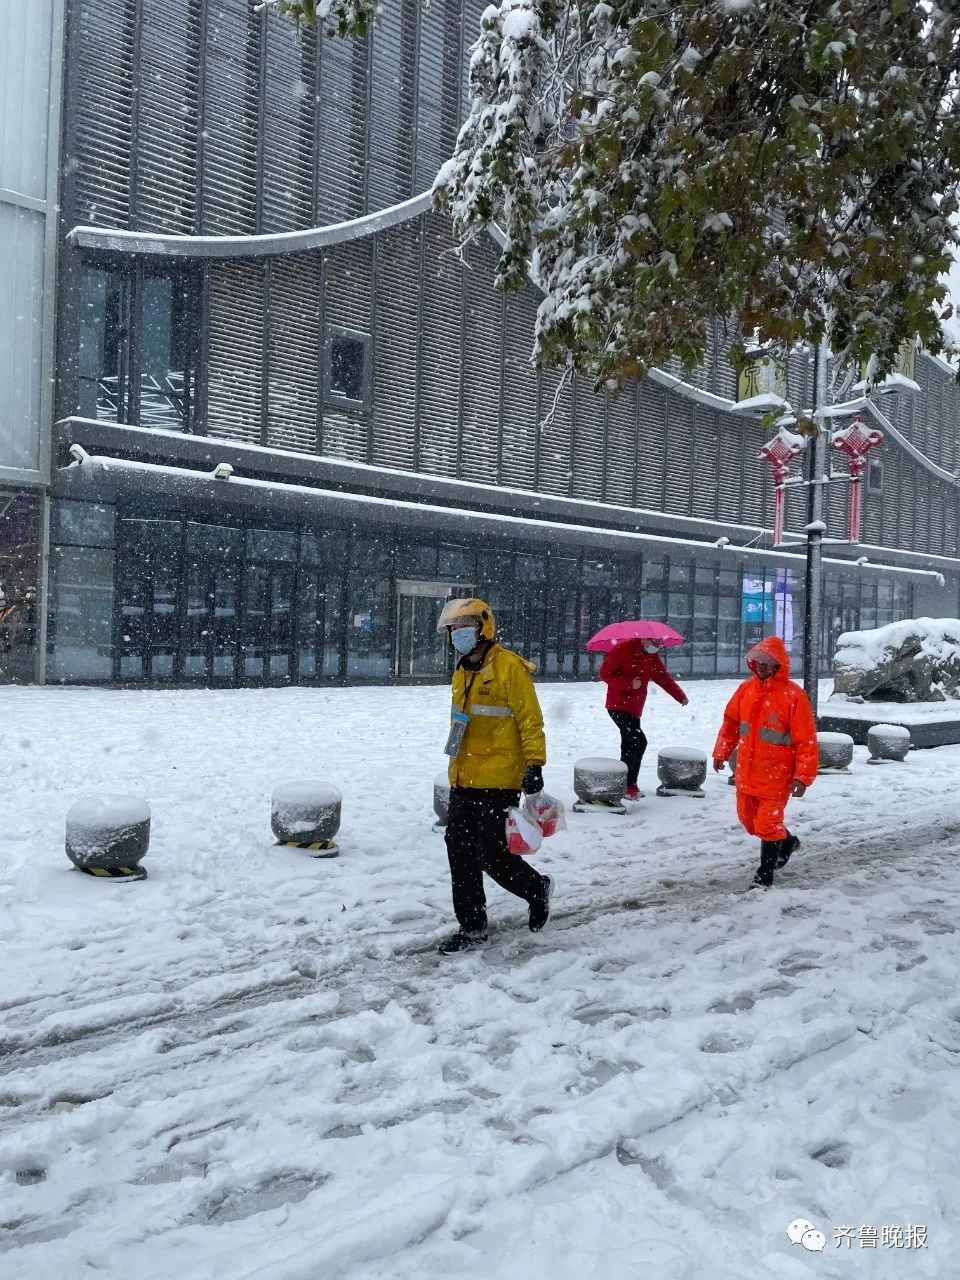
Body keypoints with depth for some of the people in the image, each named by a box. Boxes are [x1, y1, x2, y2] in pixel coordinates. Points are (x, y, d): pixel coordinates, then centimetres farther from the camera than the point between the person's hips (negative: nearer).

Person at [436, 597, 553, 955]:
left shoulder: (509, 667, -11)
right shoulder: (462, 672, 15)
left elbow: (530, 720, -13)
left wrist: (534, 764, -17)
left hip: (497, 781, -8)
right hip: (463, 781, 8)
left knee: (492, 856, -4)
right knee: (461, 854, 8)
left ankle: (537, 888, 25)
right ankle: (472, 927, 20)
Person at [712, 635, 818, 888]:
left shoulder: (794, 695, -15)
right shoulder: (747, 688, 2)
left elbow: (806, 740, -15)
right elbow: (730, 722, 14)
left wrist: (803, 776, -17)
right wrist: (721, 753, 16)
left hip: (776, 774, -6)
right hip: (747, 770, 6)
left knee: (767, 824, -3)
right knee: (748, 819, 18)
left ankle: (765, 875, 16)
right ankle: (786, 842, 43)